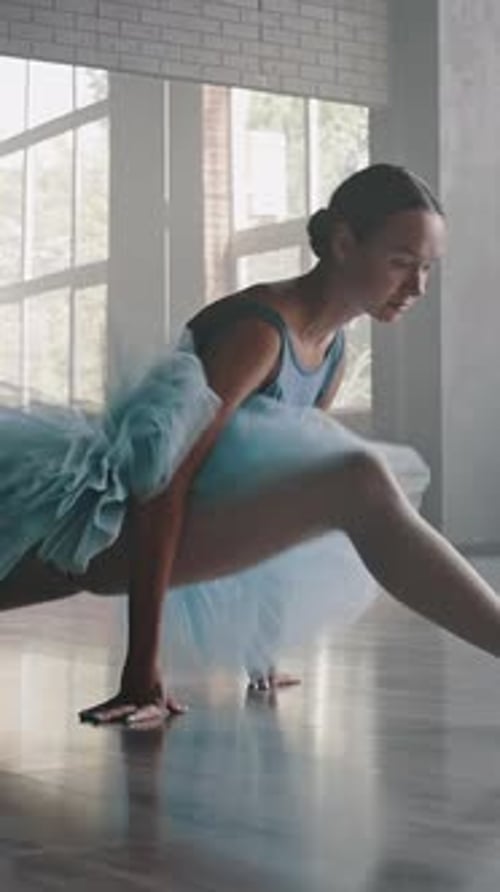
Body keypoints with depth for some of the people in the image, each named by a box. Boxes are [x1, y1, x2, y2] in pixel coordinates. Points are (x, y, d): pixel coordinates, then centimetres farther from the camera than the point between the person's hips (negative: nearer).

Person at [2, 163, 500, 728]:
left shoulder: (332, 351, 9)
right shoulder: (259, 330, -21)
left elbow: (288, 478, 16)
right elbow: (164, 489, -27)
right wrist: (142, 670, -31)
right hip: (110, 523, -10)